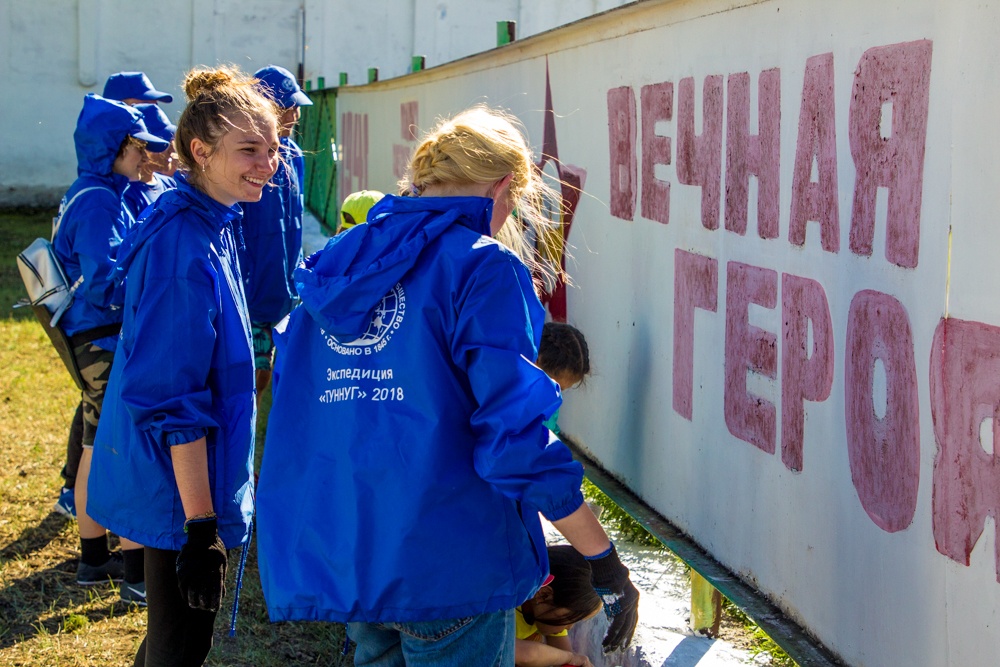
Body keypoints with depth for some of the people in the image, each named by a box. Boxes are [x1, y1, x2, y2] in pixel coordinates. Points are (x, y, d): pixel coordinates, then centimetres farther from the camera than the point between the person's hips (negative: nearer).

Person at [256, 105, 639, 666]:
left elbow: (296, 408, 16)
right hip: (446, 565, -6)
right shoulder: (484, 270, -11)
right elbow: (516, 435, -18)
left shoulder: (335, 263, 10)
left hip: (339, 554, 7)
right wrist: (606, 563, -12)